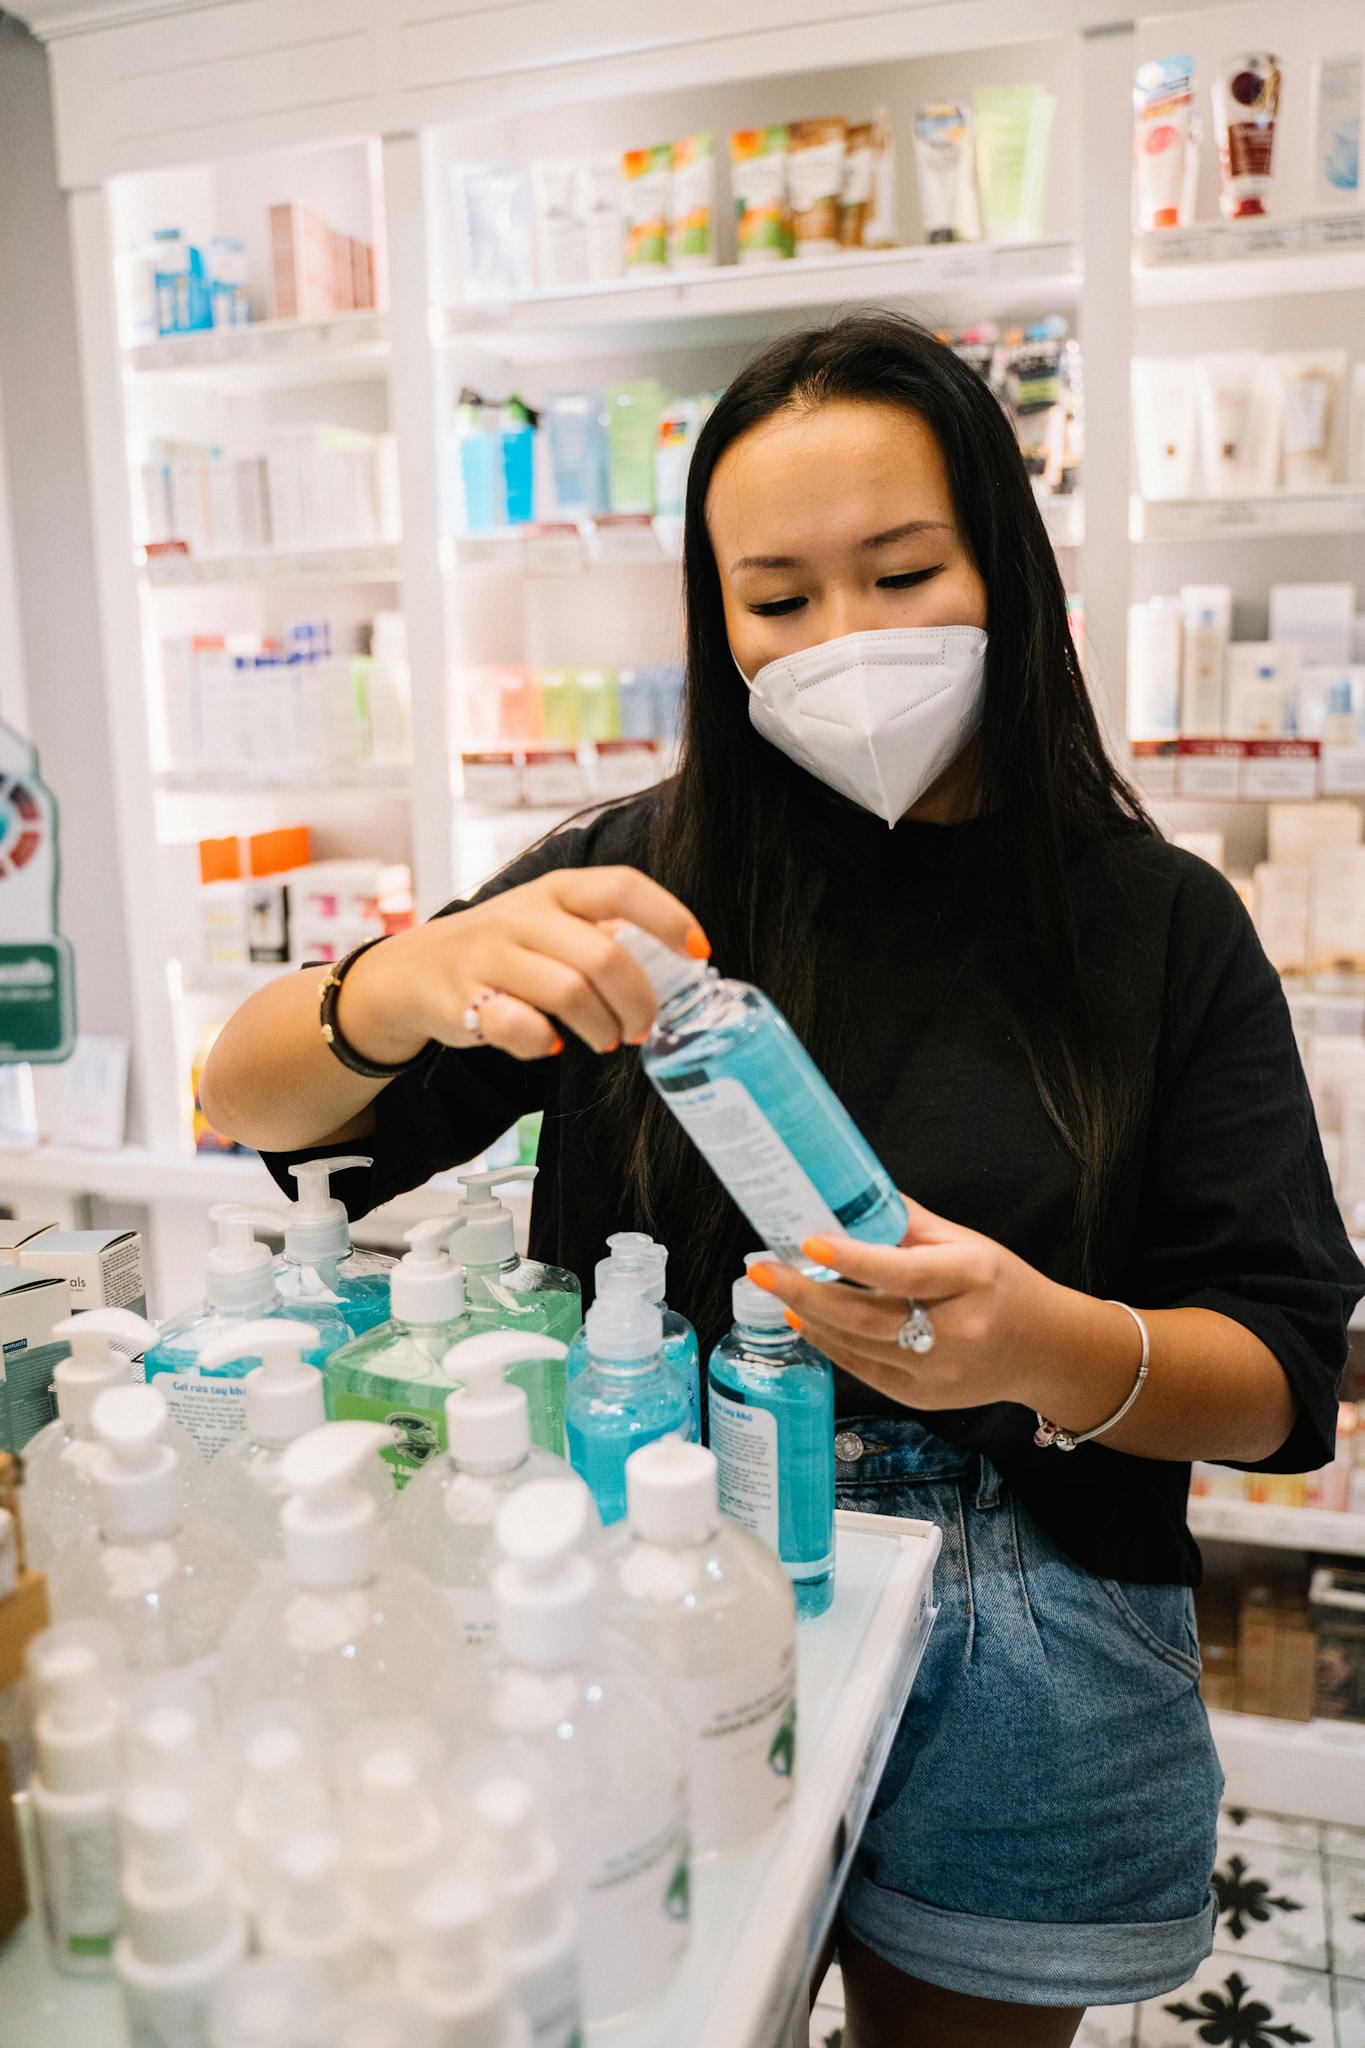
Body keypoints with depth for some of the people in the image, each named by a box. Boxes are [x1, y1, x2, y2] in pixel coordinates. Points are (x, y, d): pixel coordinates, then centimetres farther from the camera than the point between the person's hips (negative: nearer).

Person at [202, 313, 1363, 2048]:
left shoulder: (1159, 925, -5)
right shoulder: (646, 874, -4)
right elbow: (255, 1105, -8)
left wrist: (1056, 1351, -28)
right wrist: (409, 982, -31)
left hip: (1018, 1667, 1)